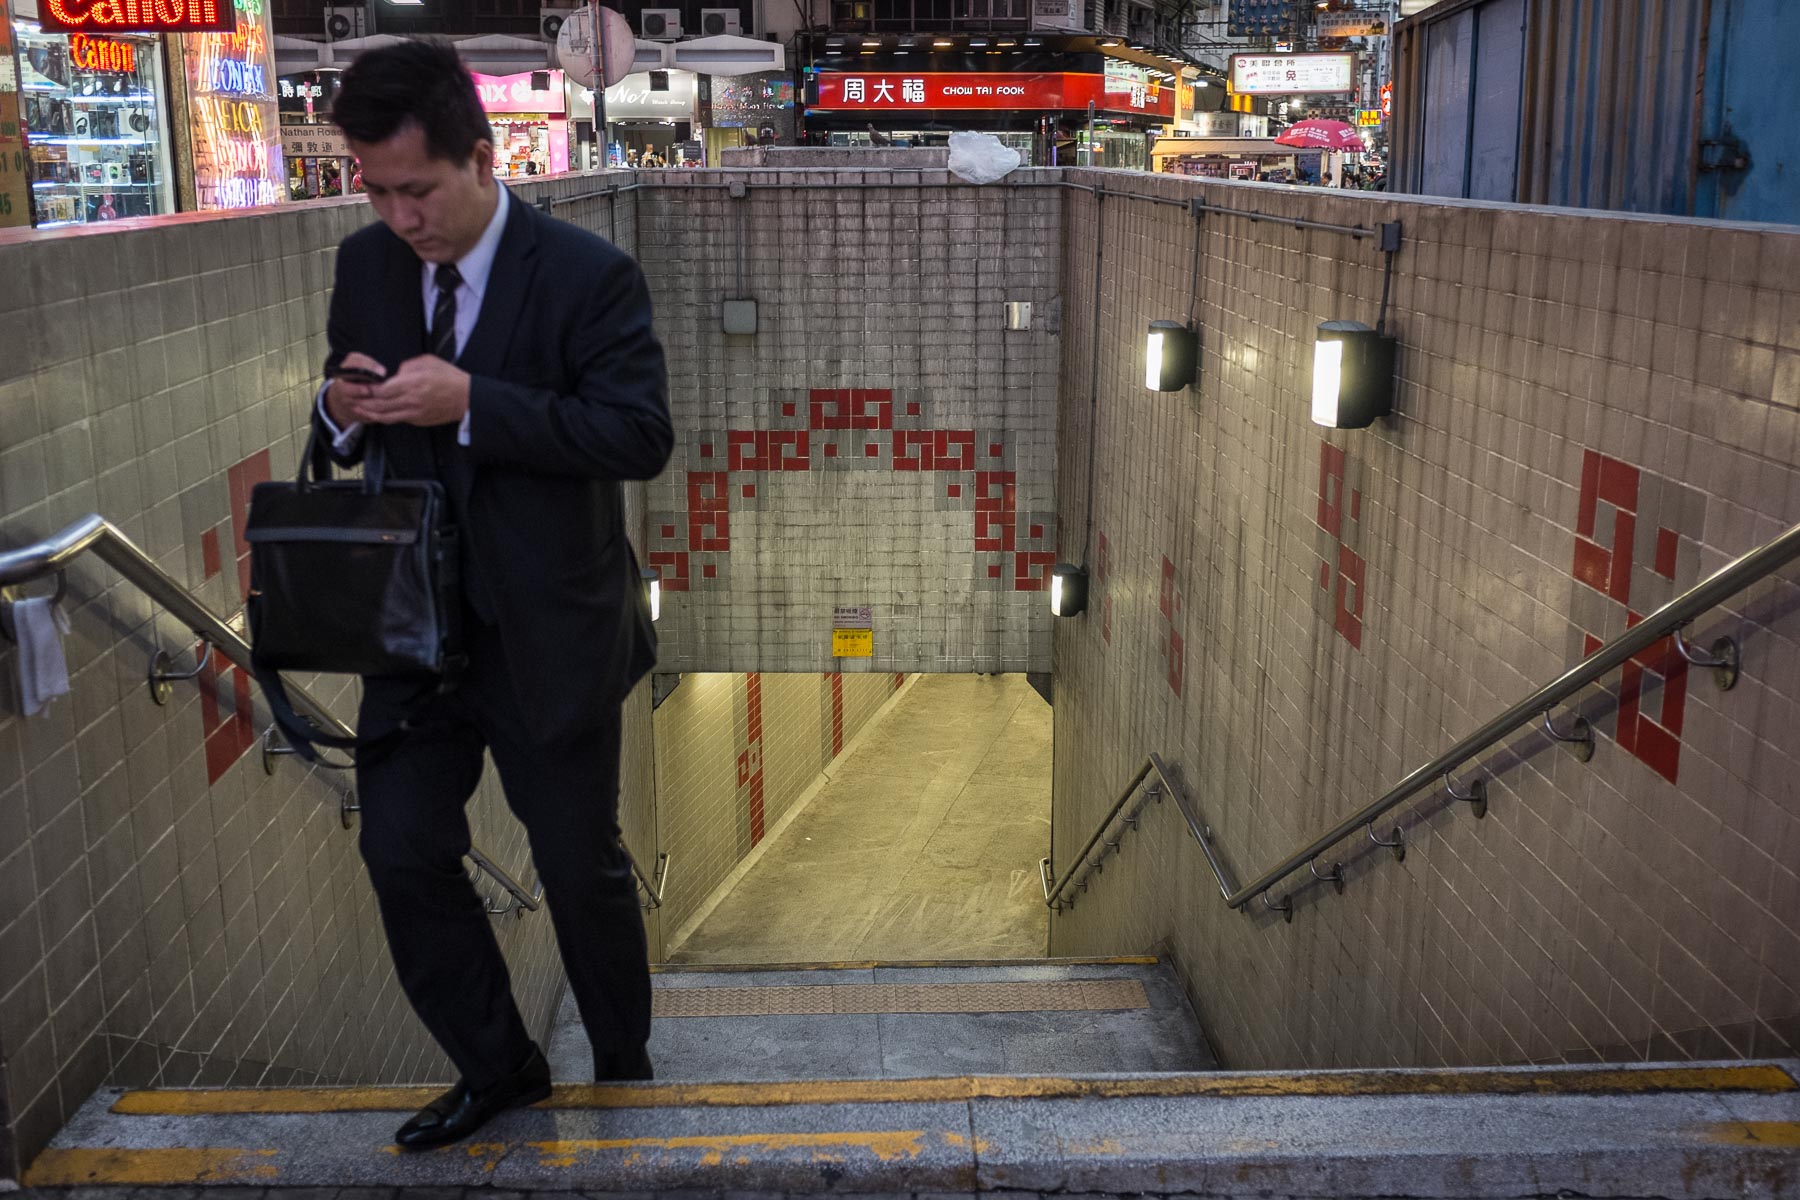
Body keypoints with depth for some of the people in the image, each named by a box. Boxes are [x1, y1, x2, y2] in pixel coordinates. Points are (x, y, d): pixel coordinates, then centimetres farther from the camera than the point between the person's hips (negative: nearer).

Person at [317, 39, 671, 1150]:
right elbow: (354, 431, 13)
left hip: (550, 632, -5)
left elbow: (643, 434, -22)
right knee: (402, 851, 7)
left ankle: (626, 1075, 35)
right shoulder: (366, 266, 2)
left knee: (582, 866, 10)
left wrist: (473, 402, -30)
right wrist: (342, 411, -12)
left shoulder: (590, 276, -15)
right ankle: (498, 1068, 29)